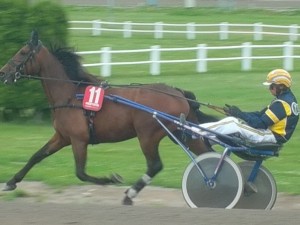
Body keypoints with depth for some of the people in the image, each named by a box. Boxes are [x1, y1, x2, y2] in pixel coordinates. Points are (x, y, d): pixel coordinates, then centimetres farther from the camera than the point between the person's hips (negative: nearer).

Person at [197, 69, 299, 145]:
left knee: (234, 123, -16)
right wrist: (239, 113, 2)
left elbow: (261, 124, -23)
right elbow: (262, 115, 13)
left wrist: (240, 114, -14)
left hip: (272, 136, -10)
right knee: (232, 120, 5)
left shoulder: (281, 103, -20)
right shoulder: (288, 98, 12)